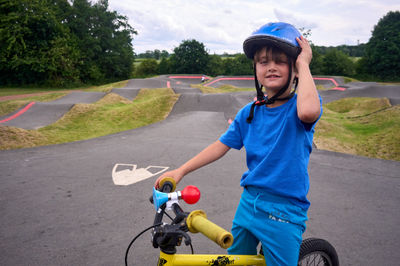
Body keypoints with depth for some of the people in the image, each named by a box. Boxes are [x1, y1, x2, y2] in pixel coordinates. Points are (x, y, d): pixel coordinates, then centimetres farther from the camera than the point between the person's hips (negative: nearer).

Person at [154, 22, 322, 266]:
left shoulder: (299, 105, -13)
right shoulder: (249, 113, 1)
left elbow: (308, 111, -38)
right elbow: (222, 145, 4)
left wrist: (304, 63, -24)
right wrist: (180, 171, 1)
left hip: (284, 214, -5)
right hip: (249, 202, 5)